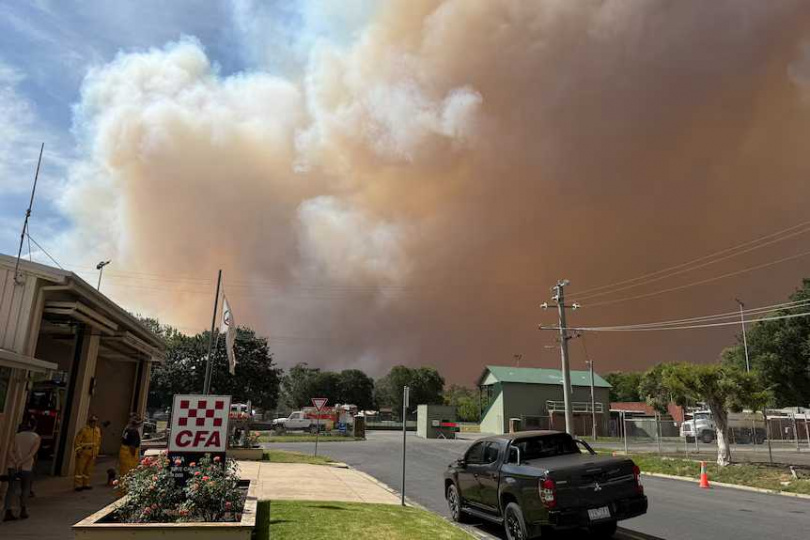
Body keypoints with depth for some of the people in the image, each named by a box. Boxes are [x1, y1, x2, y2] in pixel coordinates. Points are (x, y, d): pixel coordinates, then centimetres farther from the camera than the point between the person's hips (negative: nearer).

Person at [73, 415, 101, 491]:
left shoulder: (98, 430, 10)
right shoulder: (84, 430, -9)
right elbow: (77, 441, -8)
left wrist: (97, 452, 17)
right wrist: (78, 450, -13)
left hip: (92, 454, 6)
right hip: (83, 453, -6)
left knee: (89, 470, 11)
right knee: (80, 469, -2)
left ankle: (86, 484, 20)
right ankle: (78, 485, 3)